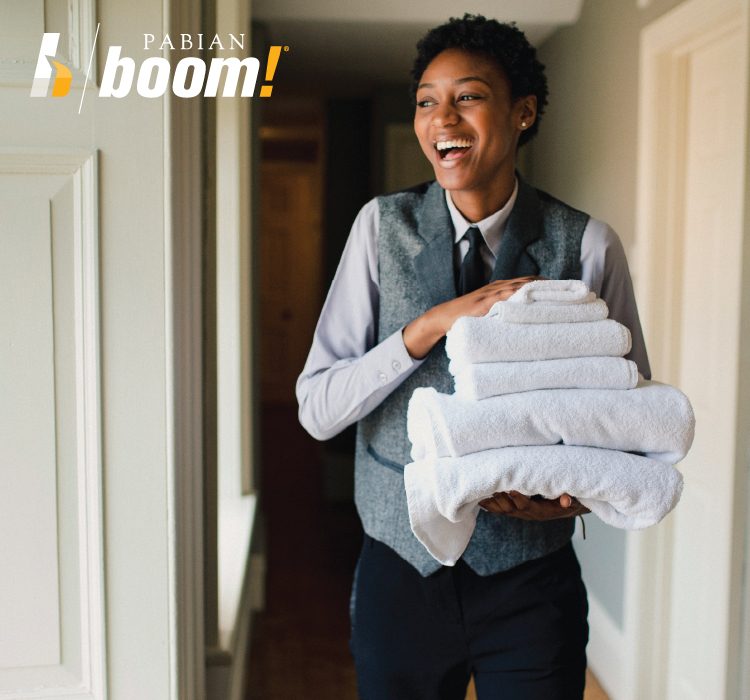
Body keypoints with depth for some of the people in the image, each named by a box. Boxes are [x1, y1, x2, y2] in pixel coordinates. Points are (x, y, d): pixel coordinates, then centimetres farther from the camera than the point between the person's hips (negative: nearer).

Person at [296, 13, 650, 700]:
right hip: (402, 572, 1)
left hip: (533, 584, 0)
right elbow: (317, 407, -8)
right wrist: (434, 324, -22)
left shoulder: (589, 245, -7)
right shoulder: (383, 226, -4)